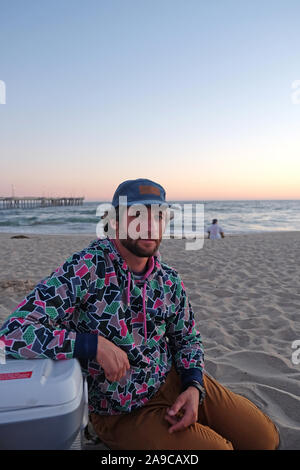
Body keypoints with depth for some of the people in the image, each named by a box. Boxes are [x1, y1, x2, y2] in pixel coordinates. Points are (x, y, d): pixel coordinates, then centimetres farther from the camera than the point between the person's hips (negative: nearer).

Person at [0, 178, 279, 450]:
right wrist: (95, 344, -33)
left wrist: (194, 387, -9)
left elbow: (187, 338, 8)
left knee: (265, 437, 8)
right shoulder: (84, 270, -23)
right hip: (122, 411, -5)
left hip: (176, 379, 5)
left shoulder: (169, 280, -5)